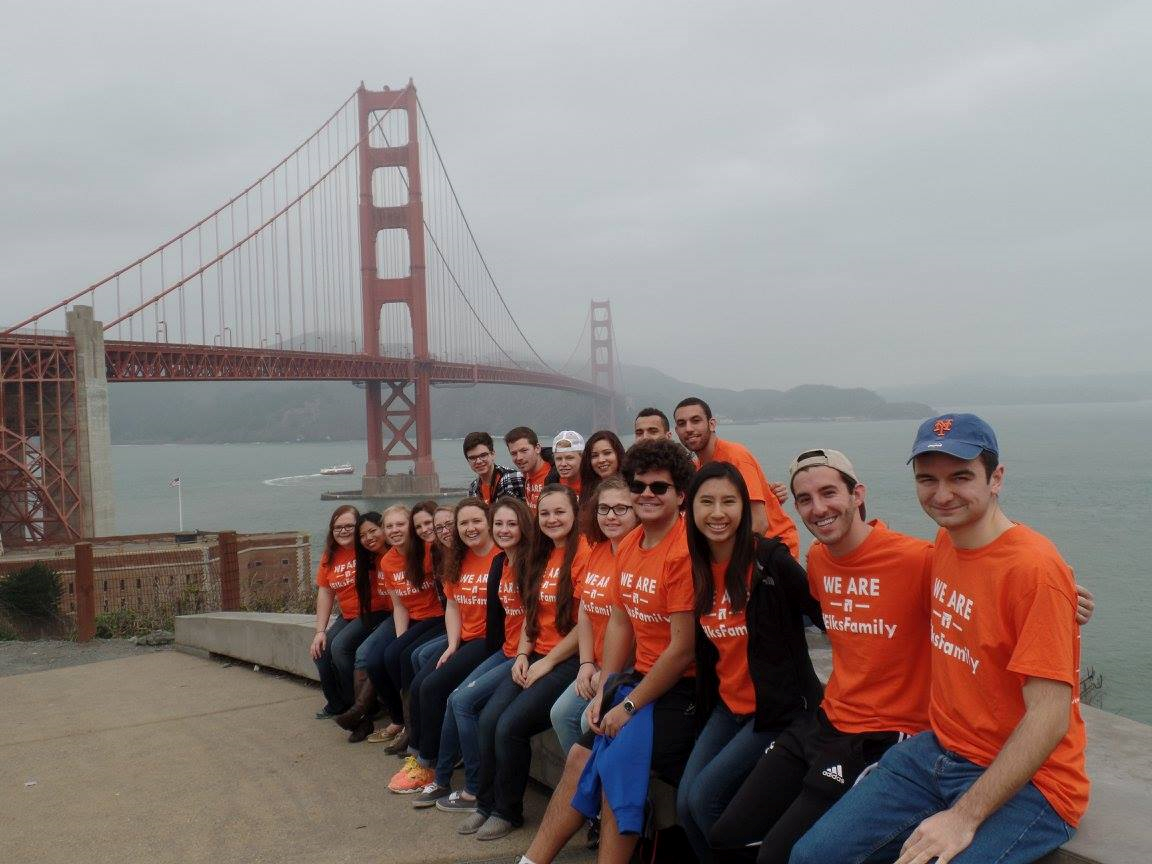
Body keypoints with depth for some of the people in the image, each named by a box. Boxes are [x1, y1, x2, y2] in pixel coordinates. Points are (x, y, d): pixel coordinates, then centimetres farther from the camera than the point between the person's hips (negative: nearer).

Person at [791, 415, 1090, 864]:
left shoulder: (1035, 568, -21)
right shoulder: (945, 541, 4)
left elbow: (1049, 717, -23)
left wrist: (965, 816, -25)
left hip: (1023, 780, -7)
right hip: (938, 751, 7)